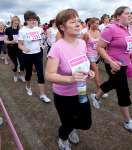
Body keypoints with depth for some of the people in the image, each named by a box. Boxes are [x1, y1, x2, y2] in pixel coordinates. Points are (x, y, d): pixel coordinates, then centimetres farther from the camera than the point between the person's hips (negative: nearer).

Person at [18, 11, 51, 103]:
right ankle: (28, 87, 45)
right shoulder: (22, 30, -9)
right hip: (27, 55, -2)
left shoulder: (39, 29, 1)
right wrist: (24, 48, -29)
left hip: (38, 54, 2)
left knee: (40, 74, -4)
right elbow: (20, 44, -11)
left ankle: (42, 95, 3)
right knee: (29, 72, 13)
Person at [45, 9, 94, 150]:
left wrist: (88, 71, -8)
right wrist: (70, 79, -40)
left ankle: (70, 127, 56)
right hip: (63, 96, -6)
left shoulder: (82, 43, -5)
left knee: (86, 124, 20)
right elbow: (49, 75, -26)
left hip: (81, 93, 6)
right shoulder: (57, 47, -26)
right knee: (67, 125, 16)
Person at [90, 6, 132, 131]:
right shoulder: (111, 29, -19)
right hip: (115, 65, -8)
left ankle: (96, 97, 52)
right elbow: (99, 47, -19)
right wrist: (111, 62, -25)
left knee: (113, 83, 26)